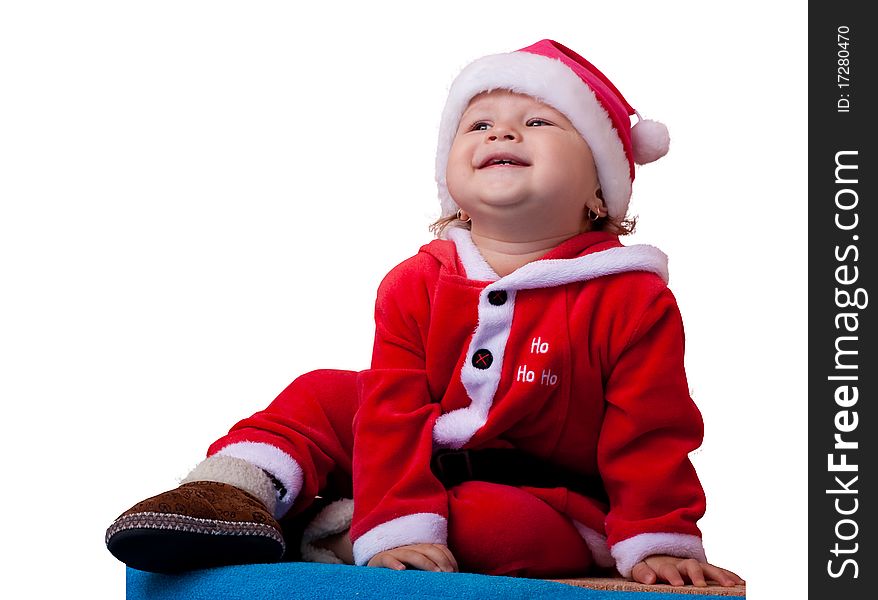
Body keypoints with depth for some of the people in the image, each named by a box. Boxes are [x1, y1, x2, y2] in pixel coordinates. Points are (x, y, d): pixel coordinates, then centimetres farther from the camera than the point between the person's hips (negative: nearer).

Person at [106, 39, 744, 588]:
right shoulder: (417, 285, -3)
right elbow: (394, 409, -11)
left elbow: (650, 435, -12)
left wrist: (658, 546, -18)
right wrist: (398, 523, -24)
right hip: (426, 465, 4)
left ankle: (340, 532, -23)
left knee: (522, 532, -36)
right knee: (323, 396, -3)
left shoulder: (633, 300, -13)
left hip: (552, 502, -4)